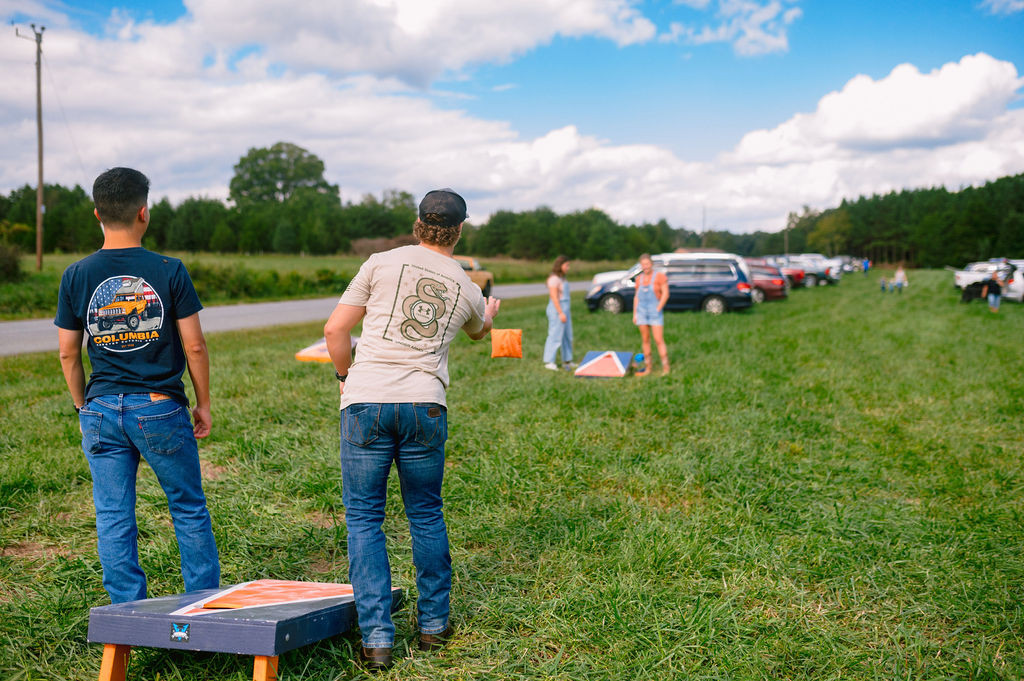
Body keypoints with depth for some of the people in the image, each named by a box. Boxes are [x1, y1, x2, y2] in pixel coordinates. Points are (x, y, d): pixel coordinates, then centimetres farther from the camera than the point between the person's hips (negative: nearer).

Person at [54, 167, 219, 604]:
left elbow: (68, 353, 4)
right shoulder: (168, 271, -8)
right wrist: (203, 403, 6)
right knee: (189, 510, 12)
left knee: (113, 517, 9)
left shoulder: (76, 276, -1)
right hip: (161, 407, -2)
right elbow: (194, 345, -6)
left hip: (103, 409, 2)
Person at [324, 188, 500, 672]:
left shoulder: (382, 264, 3)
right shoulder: (468, 290, 13)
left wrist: (346, 376, 18)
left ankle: (377, 637, 2)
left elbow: (335, 330, 1)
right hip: (425, 405, 2)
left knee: (363, 518, 5)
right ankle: (434, 623, 27)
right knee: (426, 514, 17)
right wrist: (490, 313, 60)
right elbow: (478, 332, 37)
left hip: (366, 402, -2)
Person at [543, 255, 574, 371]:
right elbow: (554, 297, -19)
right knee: (555, 335, -9)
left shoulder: (561, 278, 14)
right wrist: (561, 313, -21)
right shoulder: (553, 279, -15)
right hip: (557, 309, -10)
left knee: (567, 336, 12)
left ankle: (567, 361, 20)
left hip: (564, 309, 10)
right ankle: (549, 362, -5)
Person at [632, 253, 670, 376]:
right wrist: (634, 314, 11)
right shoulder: (639, 278, 10)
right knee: (645, 340, 6)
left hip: (655, 311, -5)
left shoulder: (660, 276, -5)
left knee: (659, 340, -10)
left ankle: (665, 369, -7)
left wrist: (658, 309, -13)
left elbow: (665, 294, -8)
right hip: (642, 311, 5)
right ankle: (648, 368, 13)